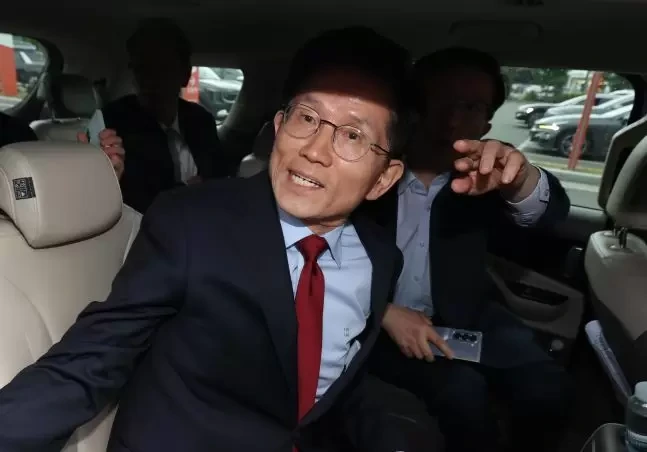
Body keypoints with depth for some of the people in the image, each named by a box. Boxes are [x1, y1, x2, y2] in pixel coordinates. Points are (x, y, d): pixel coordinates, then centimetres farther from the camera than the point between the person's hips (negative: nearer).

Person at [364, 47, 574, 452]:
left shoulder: (481, 175, -5)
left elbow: (550, 209, -23)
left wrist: (521, 179, -46)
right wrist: (385, 313, -19)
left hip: (464, 316, 3)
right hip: (380, 322, -2)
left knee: (547, 388, -13)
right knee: (463, 391, -25)